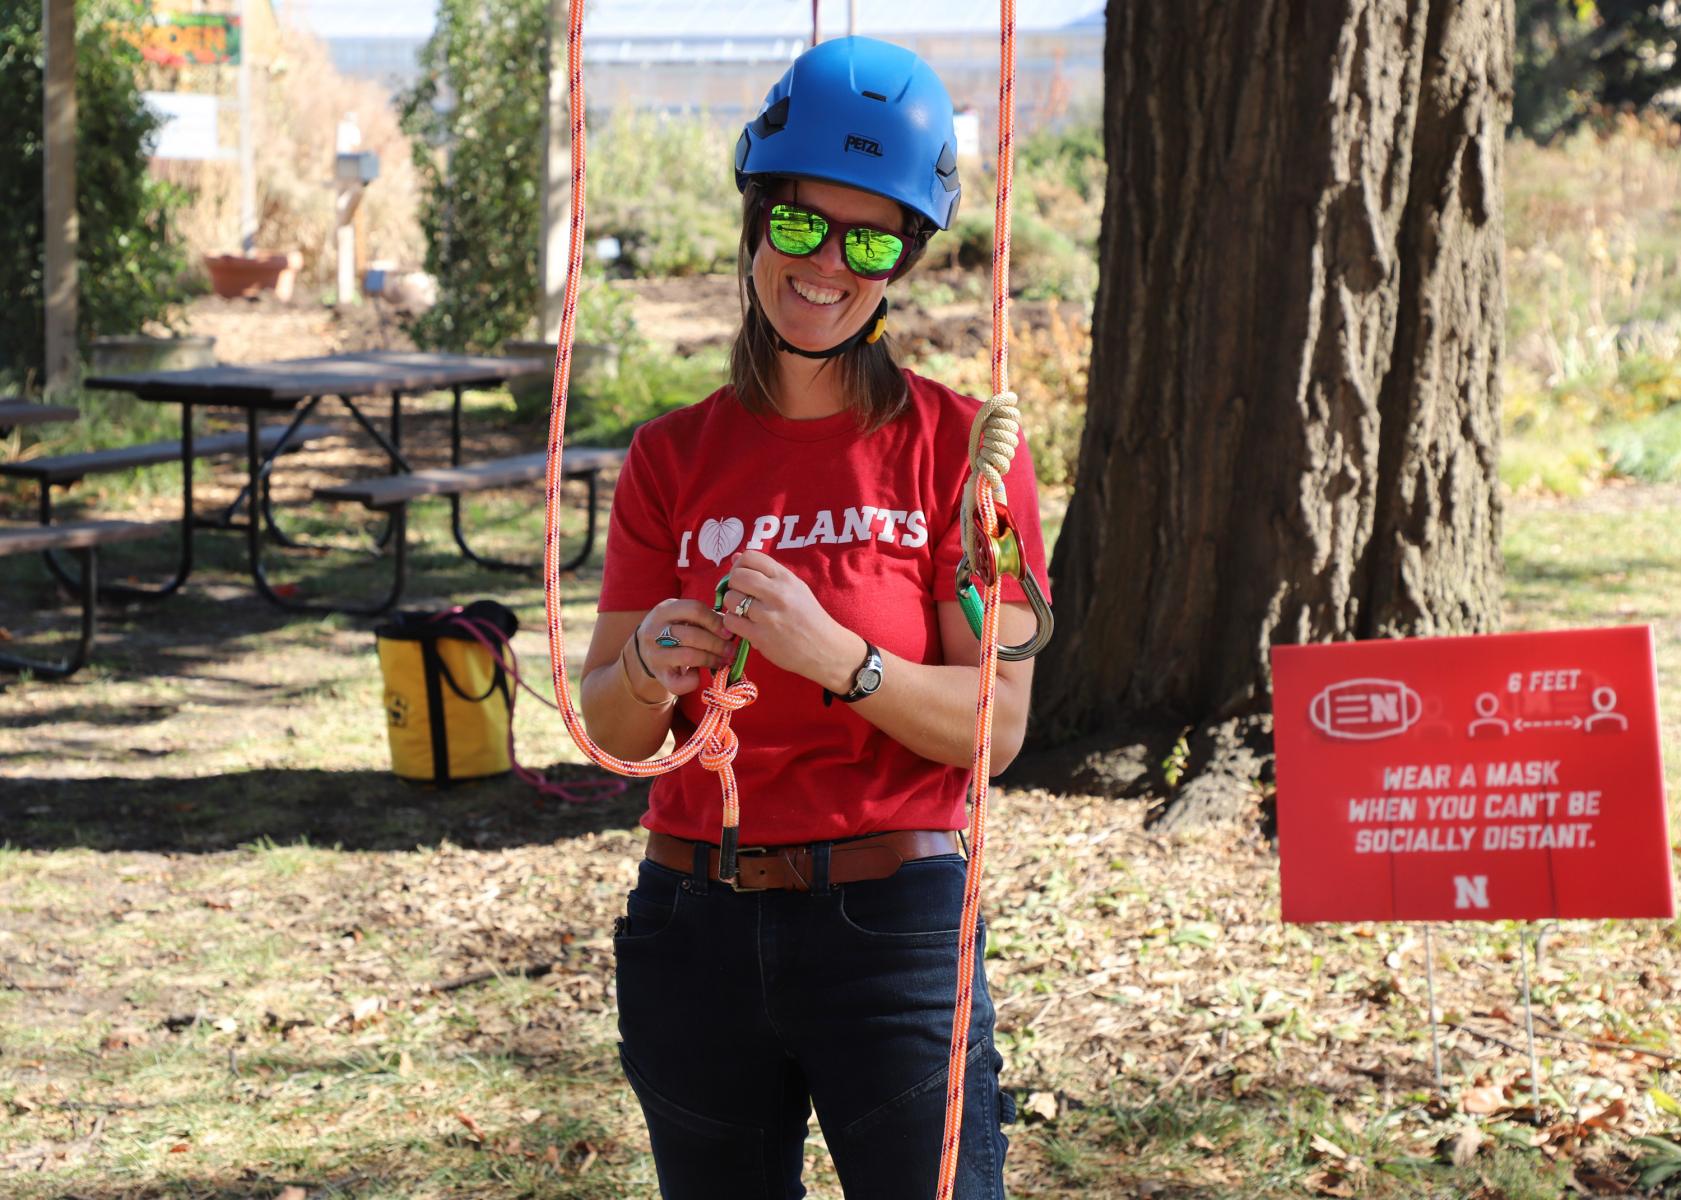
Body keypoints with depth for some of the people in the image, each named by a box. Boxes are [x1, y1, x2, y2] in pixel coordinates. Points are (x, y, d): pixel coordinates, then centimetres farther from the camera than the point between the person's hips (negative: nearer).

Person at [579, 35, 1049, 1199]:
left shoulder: (959, 448, -2)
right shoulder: (675, 457, 7)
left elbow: (996, 727, -9)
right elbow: (609, 731, 5)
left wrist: (834, 655, -24)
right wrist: (648, 673, -18)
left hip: (889, 926, -3)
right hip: (697, 927, 3)